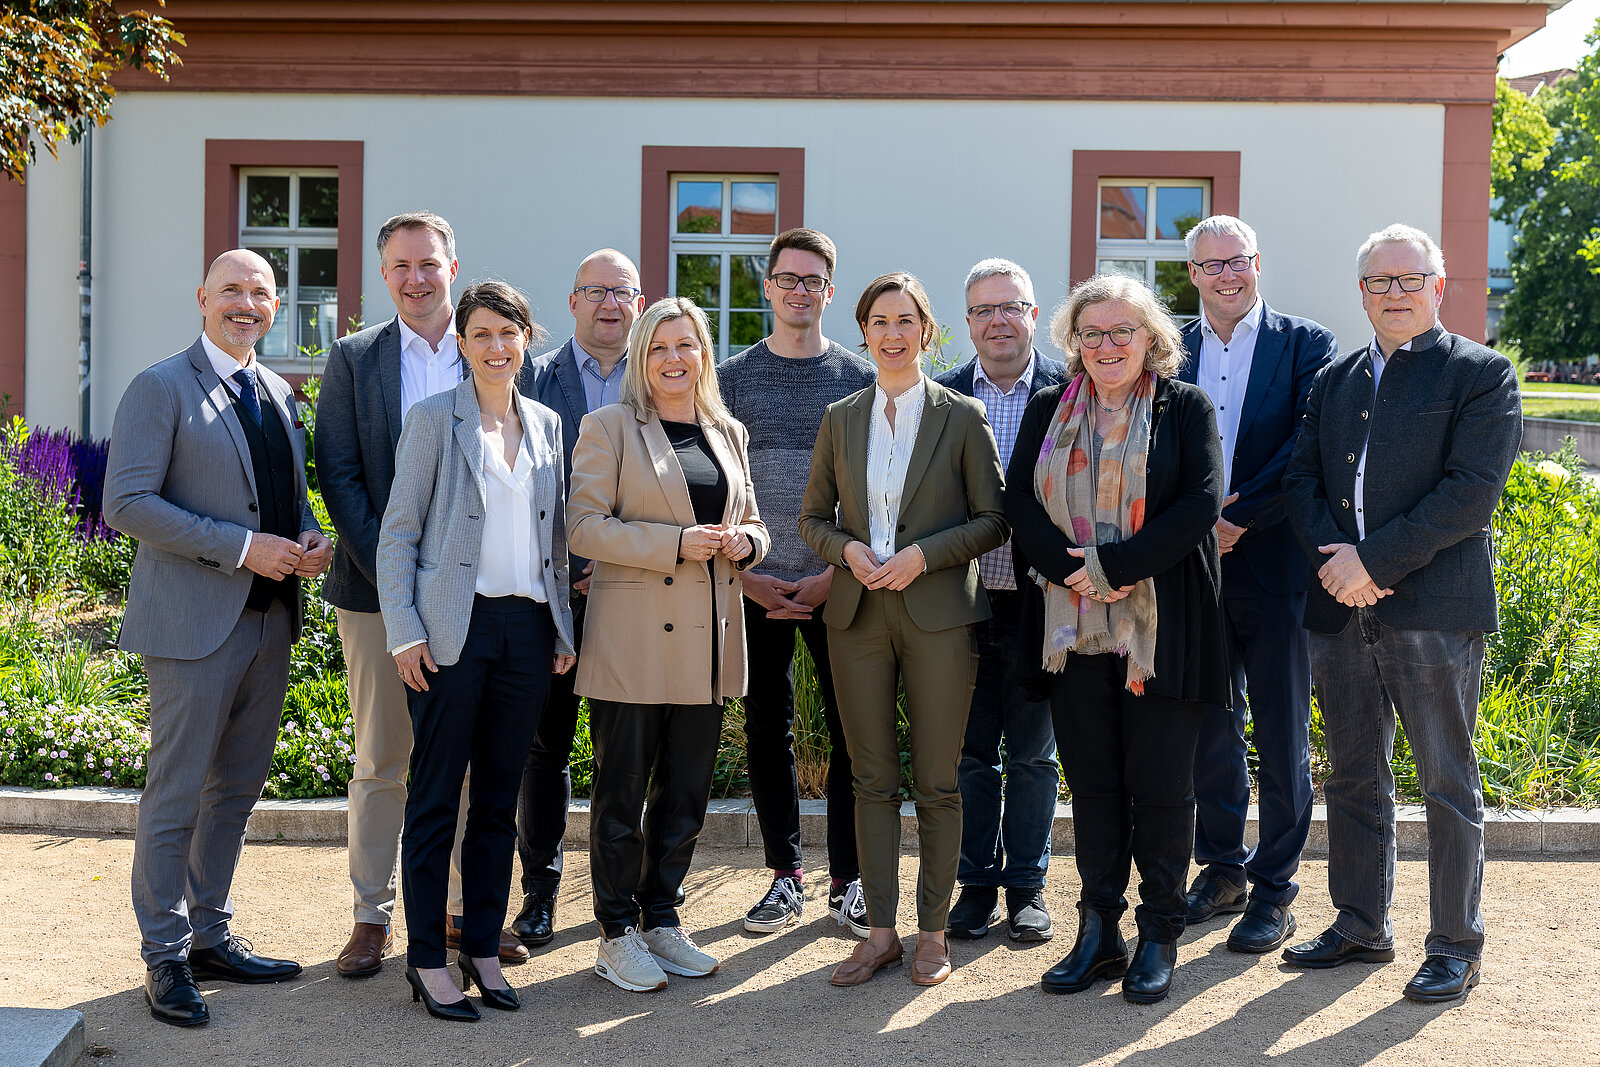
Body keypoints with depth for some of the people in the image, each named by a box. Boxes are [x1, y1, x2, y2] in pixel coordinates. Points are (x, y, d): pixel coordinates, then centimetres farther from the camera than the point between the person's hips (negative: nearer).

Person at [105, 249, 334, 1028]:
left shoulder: (280, 395, 15)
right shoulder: (160, 388, -6)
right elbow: (127, 503, -14)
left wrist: (311, 539, 0)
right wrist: (242, 548, -19)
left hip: (271, 618, 7)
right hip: (194, 623, -7)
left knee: (236, 790, 15)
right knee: (174, 799, 0)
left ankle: (210, 936, 28)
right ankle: (164, 958, 13)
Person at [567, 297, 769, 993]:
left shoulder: (727, 432, 15)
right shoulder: (608, 428, -1)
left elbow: (752, 524, 21)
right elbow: (584, 527, -10)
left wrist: (743, 541, -3)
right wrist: (675, 544, -19)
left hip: (705, 643, 5)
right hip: (632, 641, -5)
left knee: (686, 793, 10)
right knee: (621, 792, 1)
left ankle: (661, 919, 24)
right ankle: (617, 934, 13)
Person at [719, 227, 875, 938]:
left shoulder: (861, 379, 4)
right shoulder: (731, 378, 6)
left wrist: (836, 574, -8)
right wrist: (740, 573, -5)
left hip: (838, 583, -1)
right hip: (757, 587, 1)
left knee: (852, 731, 1)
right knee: (767, 731, 7)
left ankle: (848, 881, 13)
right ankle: (785, 877, 18)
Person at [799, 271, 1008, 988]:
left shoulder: (962, 417, 1)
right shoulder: (840, 419, 10)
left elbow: (993, 521, -1)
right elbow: (813, 518, 13)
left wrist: (923, 554, -13)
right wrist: (847, 549, -8)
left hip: (939, 615, -3)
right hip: (858, 615, 3)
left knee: (936, 782, 3)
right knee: (873, 780, 7)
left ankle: (932, 930, 15)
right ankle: (880, 932, 15)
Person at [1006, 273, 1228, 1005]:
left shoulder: (1186, 408, 1)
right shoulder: (1048, 411, 11)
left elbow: (1202, 502, -10)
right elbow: (1019, 499, 4)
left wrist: (1112, 567, -16)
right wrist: (1070, 570, -13)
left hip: (1161, 630, -3)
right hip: (1075, 629, 3)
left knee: (1160, 785, 2)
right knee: (1092, 781, 9)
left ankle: (1159, 936, 15)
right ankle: (1098, 932, 19)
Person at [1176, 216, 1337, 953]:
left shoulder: (1304, 345, -1)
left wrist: (1236, 518, -16)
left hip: (1274, 567, -3)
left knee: (1281, 738, 4)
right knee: (1209, 728, 12)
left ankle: (1274, 890, 14)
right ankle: (1222, 870, 27)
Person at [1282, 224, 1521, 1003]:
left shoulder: (1481, 375, -1)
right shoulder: (1334, 379, 17)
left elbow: (1472, 491, -11)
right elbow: (1302, 478, 11)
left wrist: (1374, 561, -16)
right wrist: (1332, 557, -8)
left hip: (1434, 610, -5)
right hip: (1342, 608, 5)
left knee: (1448, 785, 2)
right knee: (1354, 778, 14)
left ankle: (1455, 947, 14)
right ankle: (1361, 926, 27)